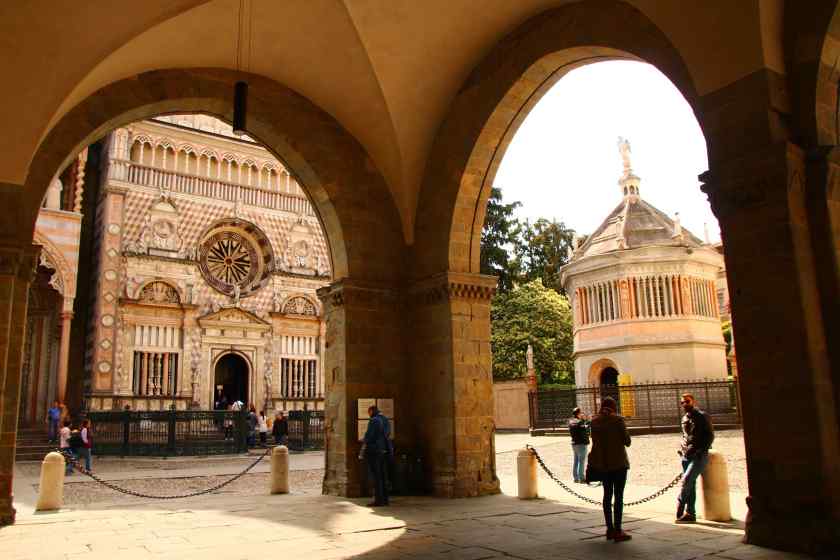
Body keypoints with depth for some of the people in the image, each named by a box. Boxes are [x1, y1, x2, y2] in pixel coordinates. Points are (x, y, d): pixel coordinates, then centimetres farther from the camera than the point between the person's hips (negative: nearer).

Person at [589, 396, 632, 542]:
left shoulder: (595, 421, 2)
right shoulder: (618, 419, -10)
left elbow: (595, 443, 3)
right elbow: (627, 442, -5)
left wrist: (593, 463, 10)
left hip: (603, 463, 5)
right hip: (619, 462, -4)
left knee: (607, 495, 13)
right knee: (619, 496, 0)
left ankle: (610, 529, 18)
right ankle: (618, 531, 0)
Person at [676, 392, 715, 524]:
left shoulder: (702, 416, -4)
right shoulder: (684, 418, 15)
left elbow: (710, 435, -6)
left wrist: (702, 450, -13)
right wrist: (682, 449, 12)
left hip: (699, 456, -6)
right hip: (686, 456, 7)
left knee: (687, 480, -16)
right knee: (690, 484, 7)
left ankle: (680, 509, -9)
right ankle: (690, 513, 10)